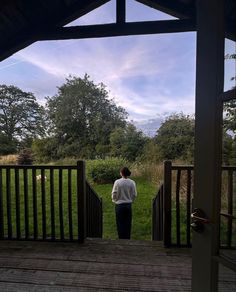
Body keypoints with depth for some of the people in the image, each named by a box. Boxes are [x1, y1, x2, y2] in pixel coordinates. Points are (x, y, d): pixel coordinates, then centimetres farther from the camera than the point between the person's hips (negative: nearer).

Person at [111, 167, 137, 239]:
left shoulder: (117, 182, -15)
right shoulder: (132, 183, -8)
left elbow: (114, 194, -8)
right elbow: (134, 195, -1)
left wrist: (115, 200, 14)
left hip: (119, 205, -2)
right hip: (129, 205, 3)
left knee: (120, 223, 11)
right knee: (128, 223, 15)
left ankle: (121, 238, 19)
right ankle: (127, 238, 26)